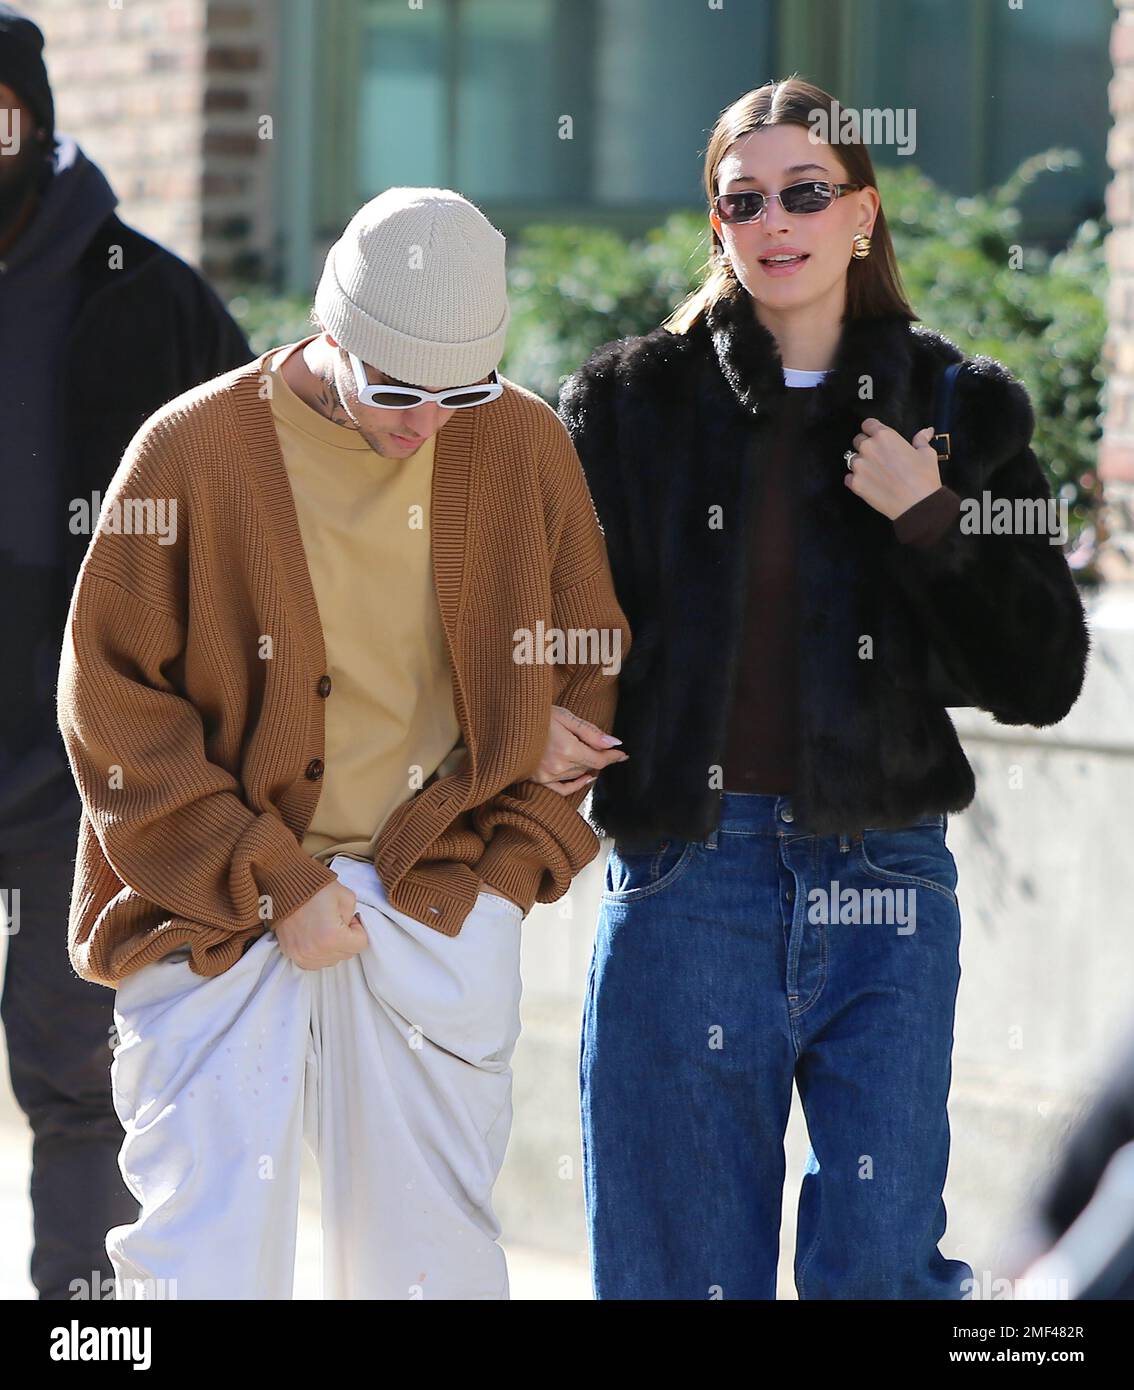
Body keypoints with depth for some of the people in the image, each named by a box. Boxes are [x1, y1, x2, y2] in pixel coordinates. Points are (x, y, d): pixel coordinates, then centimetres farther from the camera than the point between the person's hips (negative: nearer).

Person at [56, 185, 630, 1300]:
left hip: (440, 913, 2)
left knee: (432, 1250, 5)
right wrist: (270, 884, -9)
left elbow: (587, 674, 16)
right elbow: (112, 705, -4)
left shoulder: (525, 446, 4)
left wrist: (515, 863, 4)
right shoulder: (193, 451, -6)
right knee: (208, 1256, -8)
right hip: (218, 917, -2)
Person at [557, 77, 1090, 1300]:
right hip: (688, 882, 0)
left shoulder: (958, 412, 7)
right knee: (681, 1263, 4)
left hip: (884, 886, 0)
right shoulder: (633, 403, 6)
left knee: (881, 1265, -3)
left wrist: (931, 522, -8)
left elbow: (1039, 681, 3)